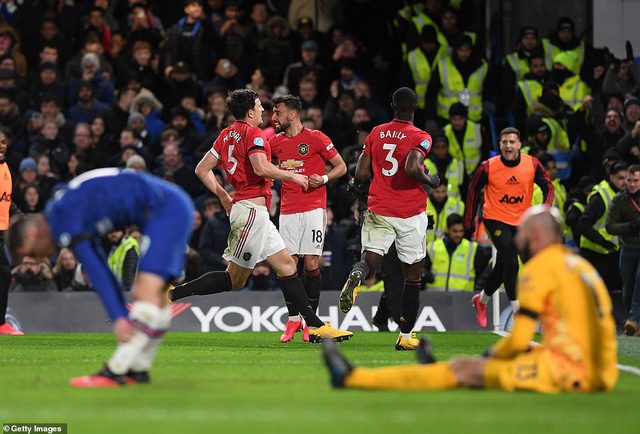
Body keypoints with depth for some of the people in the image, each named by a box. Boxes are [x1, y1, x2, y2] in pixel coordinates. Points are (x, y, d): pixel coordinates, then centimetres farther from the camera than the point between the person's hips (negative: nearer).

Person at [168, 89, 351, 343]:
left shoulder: (226, 135, 17)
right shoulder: (253, 134, -9)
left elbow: (202, 170, 18)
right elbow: (261, 168, -25)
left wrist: (223, 196, 23)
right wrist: (292, 176, -10)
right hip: (252, 208, -11)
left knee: (287, 265, 9)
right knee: (234, 279, -10)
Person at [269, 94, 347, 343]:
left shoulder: (315, 138, -2)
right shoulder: (276, 142, 12)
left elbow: (341, 166, 3)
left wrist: (323, 178, -14)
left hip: (313, 208, -4)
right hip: (288, 211, 4)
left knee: (311, 263, -7)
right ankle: (293, 320, 8)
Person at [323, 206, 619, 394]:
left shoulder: (540, 266, -3)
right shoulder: (580, 265, 22)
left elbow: (519, 340, -7)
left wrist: (493, 356, 14)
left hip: (566, 368, -7)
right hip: (600, 376, 7)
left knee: (464, 370, 0)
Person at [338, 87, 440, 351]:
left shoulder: (375, 134, 7)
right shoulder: (420, 138, -8)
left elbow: (361, 174, 5)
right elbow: (412, 169, -25)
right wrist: (430, 181, -6)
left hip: (378, 211, 3)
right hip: (411, 214, -3)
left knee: (370, 260, -2)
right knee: (412, 276, 10)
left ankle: (357, 275, -41)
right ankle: (405, 336, 15)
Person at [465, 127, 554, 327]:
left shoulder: (532, 165, -9)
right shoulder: (488, 167, -13)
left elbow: (548, 188, -2)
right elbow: (474, 190, 0)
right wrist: (469, 222, 0)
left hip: (521, 221, 4)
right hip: (495, 219, -3)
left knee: (502, 268, 11)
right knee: (511, 262, -18)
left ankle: (481, 300, 36)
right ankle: (518, 312, -12)